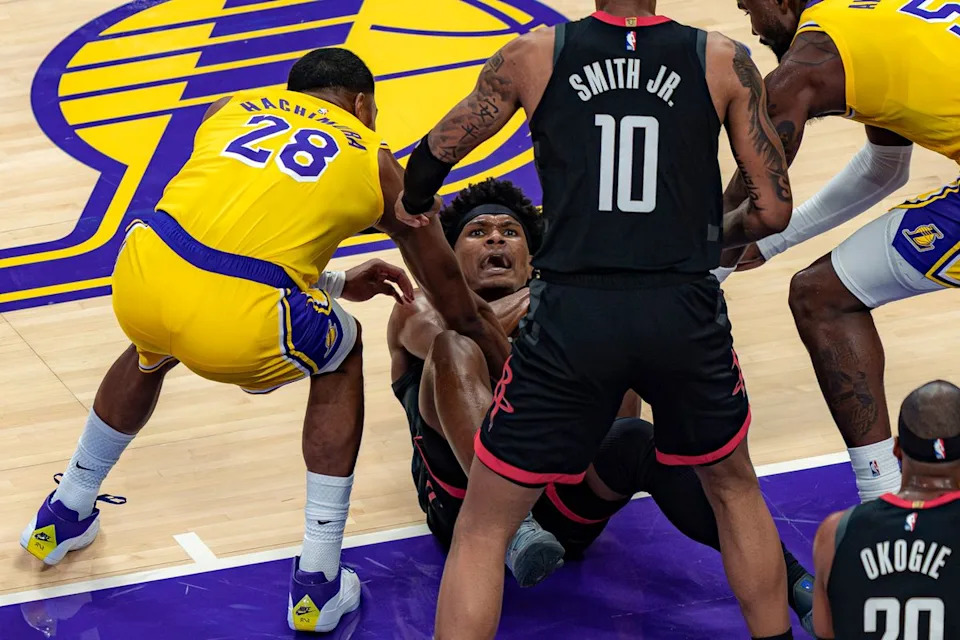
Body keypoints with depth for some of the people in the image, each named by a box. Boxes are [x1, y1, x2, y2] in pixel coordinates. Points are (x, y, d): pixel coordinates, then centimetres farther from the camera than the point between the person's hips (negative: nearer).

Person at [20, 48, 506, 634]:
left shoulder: (233, 108, 28)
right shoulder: (374, 161, 21)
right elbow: (446, 286, 33)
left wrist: (333, 284, 50)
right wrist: (489, 337, 52)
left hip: (142, 277, 4)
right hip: (238, 327, -4)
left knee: (151, 353, 40)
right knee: (341, 355, 29)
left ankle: (64, 518, 53)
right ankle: (318, 583, 24)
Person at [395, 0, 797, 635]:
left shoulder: (534, 55, 5)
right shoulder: (725, 63, 5)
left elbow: (431, 160, 16)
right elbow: (774, 209, 7)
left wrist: (413, 206, 39)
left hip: (573, 316, -1)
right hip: (685, 314, 1)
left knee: (483, 528, 13)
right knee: (735, 488, 31)